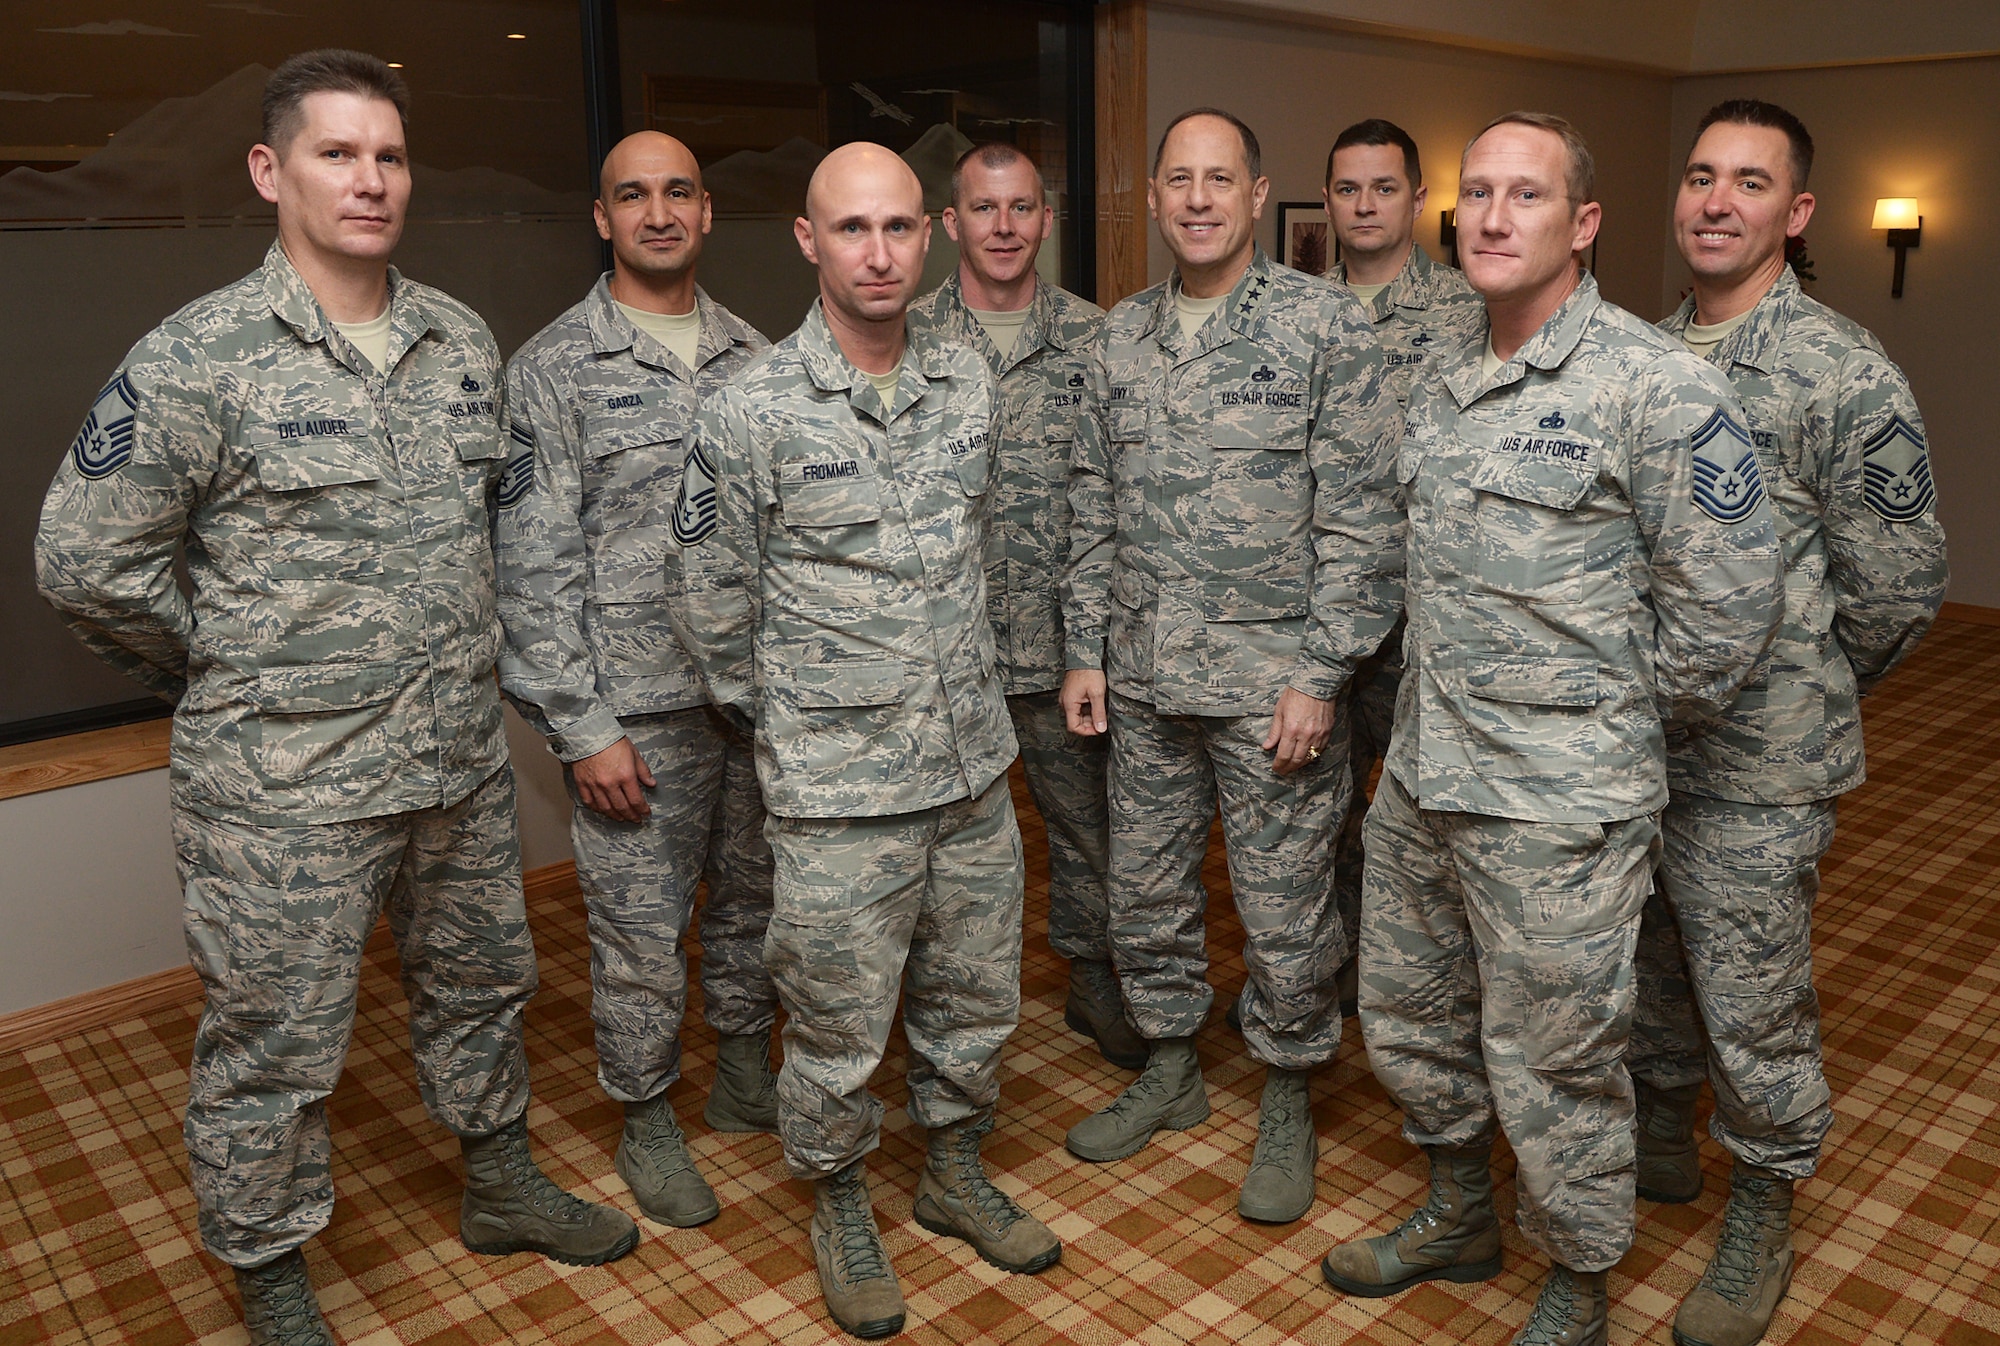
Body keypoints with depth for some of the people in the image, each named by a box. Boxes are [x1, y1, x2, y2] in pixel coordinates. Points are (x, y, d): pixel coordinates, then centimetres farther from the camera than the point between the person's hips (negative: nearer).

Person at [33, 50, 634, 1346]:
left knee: (480, 983, 21)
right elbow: (84, 558, -10)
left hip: (464, 758, 6)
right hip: (287, 784, -5)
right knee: (276, 1044, 9)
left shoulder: (464, 340, 4)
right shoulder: (197, 359, -13)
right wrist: (232, 672, -3)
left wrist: (466, 651, 12)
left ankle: (503, 1183, 44)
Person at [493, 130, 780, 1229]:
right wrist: (584, 727, -13)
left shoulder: (754, 357, 8)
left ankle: (744, 1075, 38)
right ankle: (647, 1119, 27)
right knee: (641, 930, 6)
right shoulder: (555, 368, -6)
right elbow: (533, 566, -10)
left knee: (754, 899, 17)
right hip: (636, 709, -4)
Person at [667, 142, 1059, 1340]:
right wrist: (794, 718, 6)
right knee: (841, 1026, 9)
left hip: (975, 764, 5)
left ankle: (957, 1173, 42)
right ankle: (842, 1207, 35)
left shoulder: (972, 386, 2)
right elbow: (714, 609, -4)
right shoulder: (753, 413, -13)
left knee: (977, 997, 18)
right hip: (837, 789, -4)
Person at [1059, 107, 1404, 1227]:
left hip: (1274, 681, -5)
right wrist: (1087, 651, 7)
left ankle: (1288, 1103, 29)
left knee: (1287, 911, 6)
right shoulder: (1123, 336, 9)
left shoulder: (1326, 324, -7)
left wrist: (1319, 676, -15)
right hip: (1144, 678, 5)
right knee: (1147, 891, 16)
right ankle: (1172, 1070, 38)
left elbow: (1364, 519, -10)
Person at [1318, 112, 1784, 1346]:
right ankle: (1461, 1219, 45)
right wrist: (1443, 714, 13)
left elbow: (1731, 598, -13)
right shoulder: (1441, 384, 9)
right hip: (1422, 774, 8)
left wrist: (1622, 724, -3)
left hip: (1559, 800, -7)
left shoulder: (1658, 386, -14)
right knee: (1408, 1016, 21)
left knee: (1555, 1063, 7)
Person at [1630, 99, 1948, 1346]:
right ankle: (1663, 1140, 44)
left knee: (1754, 1008, 8)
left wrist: (1795, 704, 0)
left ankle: (1763, 1218, 31)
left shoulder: (1846, 375, -13)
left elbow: (1901, 589, -10)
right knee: (1646, 965, 21)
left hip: (1753, 770, -6)